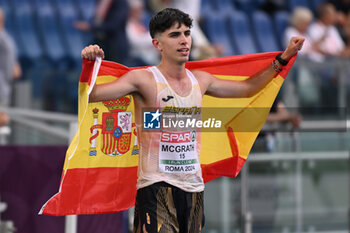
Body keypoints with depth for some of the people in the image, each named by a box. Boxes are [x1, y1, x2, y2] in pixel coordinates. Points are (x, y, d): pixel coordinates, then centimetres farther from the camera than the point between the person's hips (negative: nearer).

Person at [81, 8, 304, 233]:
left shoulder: (200, 80, 12)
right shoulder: (145, 80, -7)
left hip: (194, 187, 6)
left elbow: (247, 88, 29)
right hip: (157, 187, -6)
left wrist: (283, 59, 30)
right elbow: (91, 94, -16)